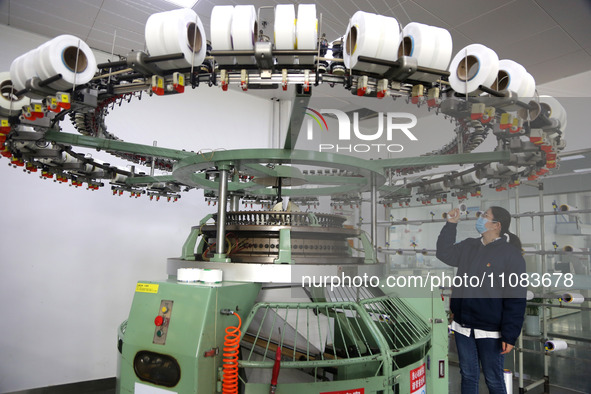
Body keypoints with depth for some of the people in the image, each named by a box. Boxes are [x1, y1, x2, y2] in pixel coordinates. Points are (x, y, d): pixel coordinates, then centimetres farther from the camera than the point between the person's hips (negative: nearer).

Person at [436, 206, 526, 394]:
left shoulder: (511, 253, -12)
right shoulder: (469, 246, 7)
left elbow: (516, 299, -14)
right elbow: (444, 253, 19)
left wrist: (510, 335, -16)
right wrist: (451, 224, 10)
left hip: (490, 331, -6)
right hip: (463, 326, 6)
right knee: (468, 375, 18)